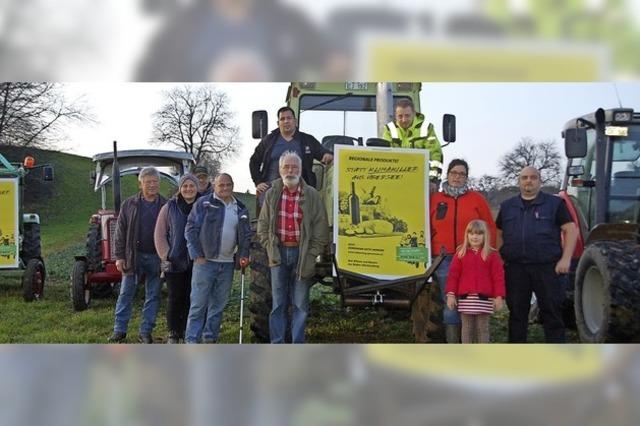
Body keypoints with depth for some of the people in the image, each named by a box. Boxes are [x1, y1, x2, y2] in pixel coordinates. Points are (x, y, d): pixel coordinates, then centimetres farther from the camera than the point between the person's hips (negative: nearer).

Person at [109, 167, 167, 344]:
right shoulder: (129, 204, 2)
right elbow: (120, 232, 2)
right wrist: (119, 256, -4)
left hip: (156, 257, 1)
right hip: (133, 256, 0)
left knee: (153, 296, 5)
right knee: (125, 294, 3)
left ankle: (146, 332, 14)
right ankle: (119, 330, 11)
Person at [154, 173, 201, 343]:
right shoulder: (169, 208, 2)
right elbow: (159, 235, 3)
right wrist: (166, 256, -5)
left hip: (196, 263, 1)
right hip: (175, 263, -1)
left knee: (191, 299, 4)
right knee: (175, 299, 4)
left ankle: (187, 333, 14)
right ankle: (173, 334, 14)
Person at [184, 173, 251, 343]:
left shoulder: (240, 208, 12)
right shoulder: (203, 203, -2)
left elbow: (246, 235, 17)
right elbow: (191, 229, -4)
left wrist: (243, 255, 3)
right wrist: (197, 255, -10)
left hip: (227, 263, 5)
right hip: (205, 261, -5)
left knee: (219, 304, 9)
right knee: (199, 303, -5)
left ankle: (210, 339, 18)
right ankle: (191, 341, -2)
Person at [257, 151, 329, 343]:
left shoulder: (312, 195, -2)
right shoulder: (271, 194, 5)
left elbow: (321, 227, -2)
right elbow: (263, 225, 9)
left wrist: (312, 254, -7)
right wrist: (270, 247, -1)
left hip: (302, 253, -1)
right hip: (279, 252, 2)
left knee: (301, 304, 4)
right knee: (278, 304, 6)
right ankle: (277, 346, 12)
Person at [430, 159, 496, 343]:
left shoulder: (476, 198, 6)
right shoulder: (435, 199, 10)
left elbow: (490, 228, 6)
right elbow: (428, 230, 11)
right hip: (445, 260, 1)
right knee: (450, 305, 2)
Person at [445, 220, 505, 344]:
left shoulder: (492, 255, 2)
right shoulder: (461, 254, 6)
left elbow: (498, 276, 0)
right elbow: (453, 275, 5)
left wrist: (499, 296, -5)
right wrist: (451, 294, 0)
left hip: (484, 298, -1)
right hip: (465, 297, 1)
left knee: (483, 327, 6)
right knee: (467, 327, 7)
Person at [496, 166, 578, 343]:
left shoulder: (554, 204, 4)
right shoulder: (507, 206, 15)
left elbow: (571, 230, 0)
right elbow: (498, 234, 21)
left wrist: (566, 258, -10)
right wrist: (500, 258, 9)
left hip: (546, 268, -3)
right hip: (515, 269, 3)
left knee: (552, 312, -1)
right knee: (517, 313, 9)